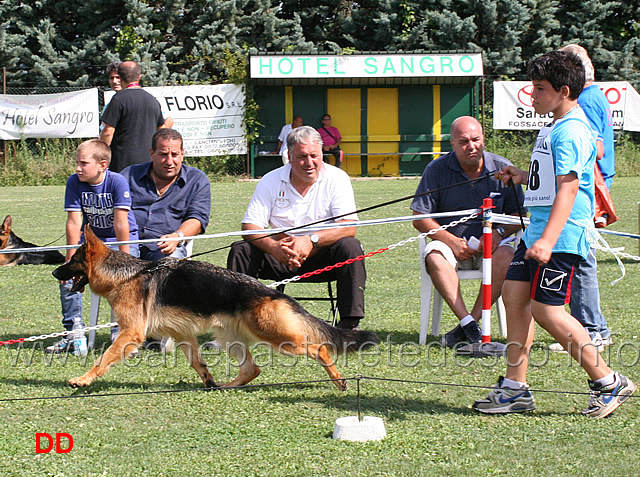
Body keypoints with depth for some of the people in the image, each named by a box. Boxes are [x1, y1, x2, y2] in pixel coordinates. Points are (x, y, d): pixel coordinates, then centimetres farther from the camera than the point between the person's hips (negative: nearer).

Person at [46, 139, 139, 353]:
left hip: (123, 239, -4)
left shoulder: (117, 181, -20)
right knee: (68, 275, -14)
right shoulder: (74, 183, -8)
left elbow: (121, 222, -21)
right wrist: (71, 260, -12)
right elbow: (74, 222, -9)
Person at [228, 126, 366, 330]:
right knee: (240, 251, -19)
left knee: (350, 247, -31)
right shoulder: (271, 181, -1)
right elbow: (250, 227, -8)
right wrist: (274, 246, -31)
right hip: (280, 258, 2)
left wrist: (311, 241, -34)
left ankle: (349, 324, -30)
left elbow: (349, 227, -18)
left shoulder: (336, 179, -6)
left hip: (322, 256, -2)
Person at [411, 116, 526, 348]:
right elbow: (420, 218, -3)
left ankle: (464, 329, -33)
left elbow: (518, 214, 7)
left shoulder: (502, 168, 2)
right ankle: (469, 325, -40)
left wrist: (499, 233, -14)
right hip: (452, 242, -1)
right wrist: (452, 241, -15)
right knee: (435, 256, -33)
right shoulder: (437, 170, -3)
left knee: (506, 254, -32)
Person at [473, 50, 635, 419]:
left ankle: (608, 382, -1)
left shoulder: (571, 132, -16)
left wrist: (548, 240, -33)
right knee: (515, 296, 7)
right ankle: (515, 389, 11)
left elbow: (568, 187, -25)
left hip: (561, 236, -11)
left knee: (547, 310, -11)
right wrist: (524, 177, 18)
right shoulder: (554, 129, 17)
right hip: (537, 231, 11)